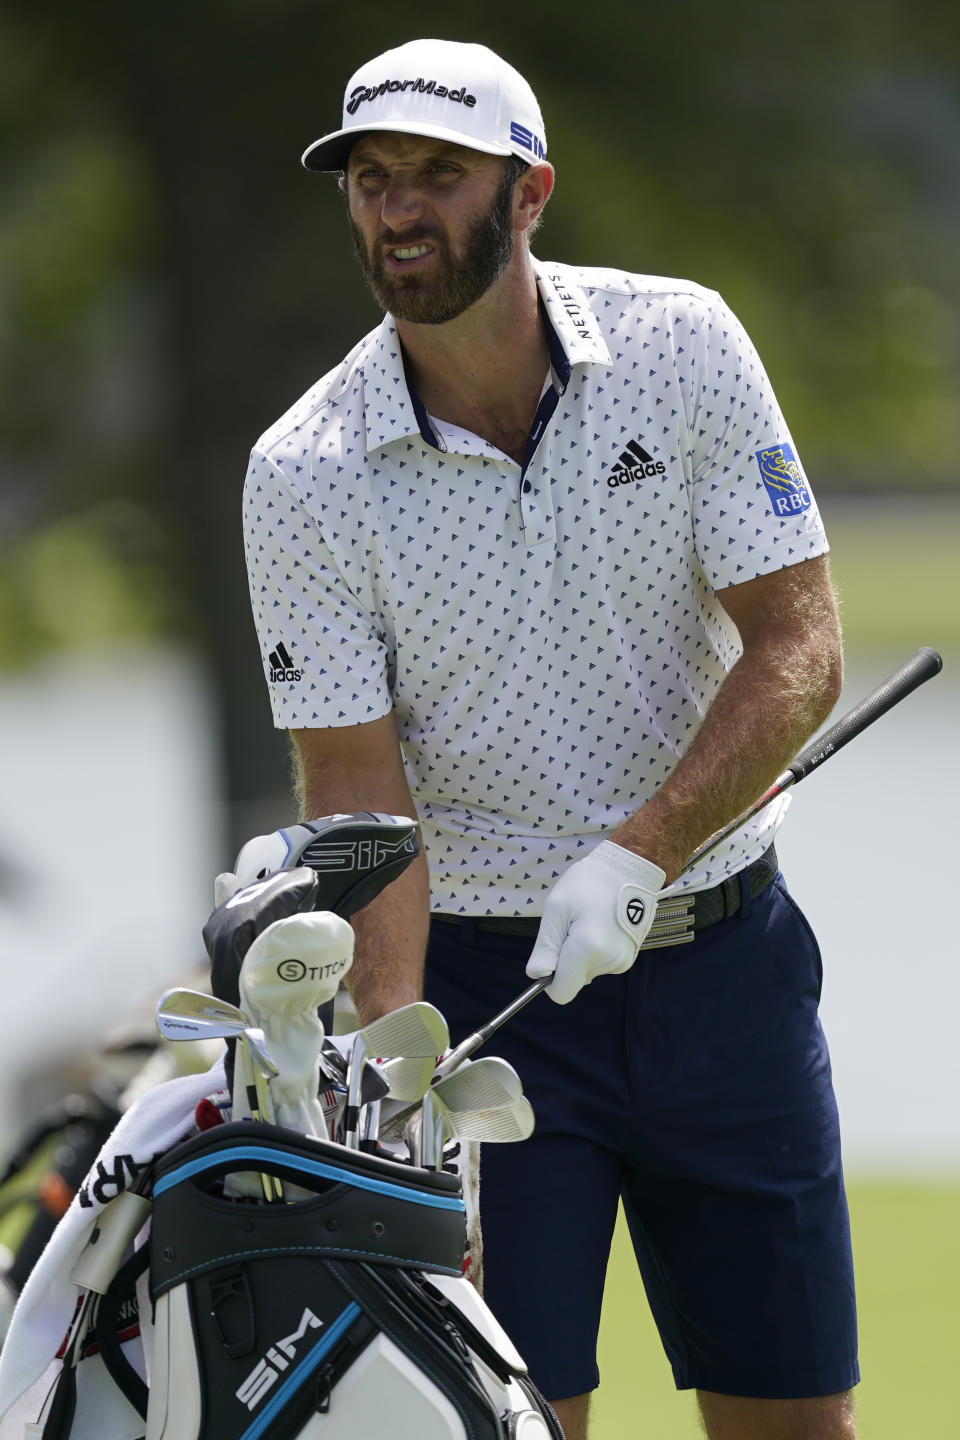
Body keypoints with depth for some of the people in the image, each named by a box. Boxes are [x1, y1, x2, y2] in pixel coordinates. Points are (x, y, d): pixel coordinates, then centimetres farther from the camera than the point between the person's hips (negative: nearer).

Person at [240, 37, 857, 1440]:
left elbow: (799, 649, -9)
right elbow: (359, 791, -12)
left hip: (723, 953, 2)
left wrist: (638, 853, -22)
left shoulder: (685, 346, -6)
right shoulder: (306, 476, -10)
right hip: (482, 978, -2)